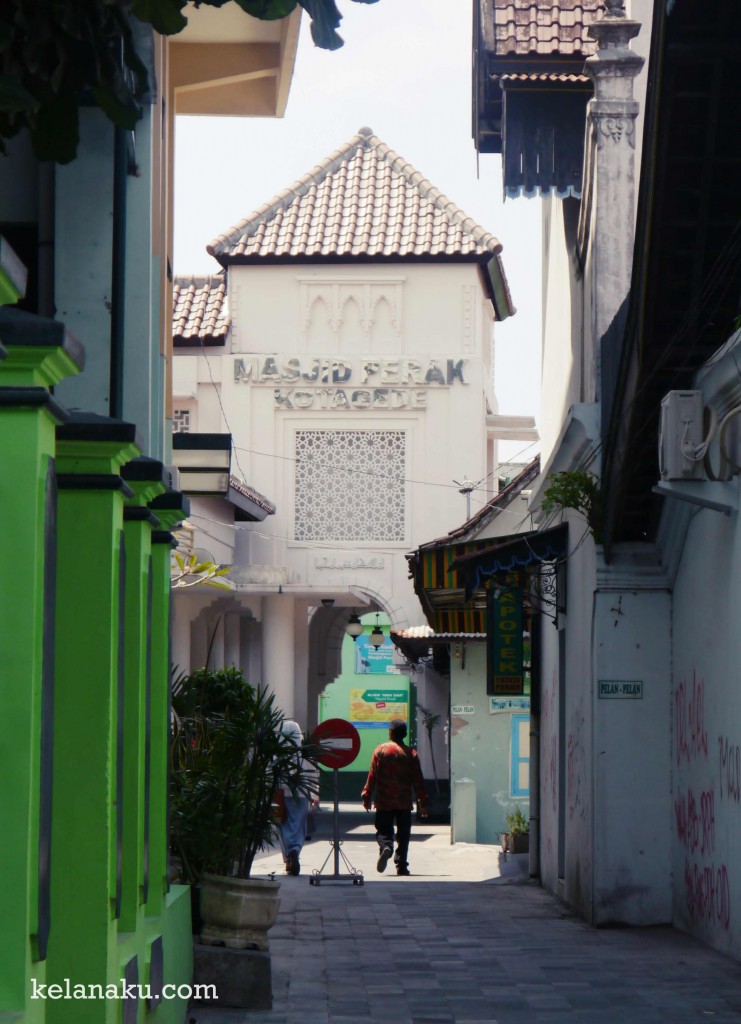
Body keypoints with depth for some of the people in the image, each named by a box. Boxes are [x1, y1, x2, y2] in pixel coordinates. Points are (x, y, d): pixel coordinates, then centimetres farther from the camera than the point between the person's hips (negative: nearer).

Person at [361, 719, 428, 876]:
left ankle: (386, 846, -24)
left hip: (384, 802, -1)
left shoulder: (381, 750, -2)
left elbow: (372, 776, -3)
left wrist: (367, 796, 4)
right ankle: (401, 866, 5)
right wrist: (423, 802, 8)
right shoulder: (411, 754, 2)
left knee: (383, 830, 6)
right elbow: (418, 780, 3)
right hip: (404, 802, 1)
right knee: (403, 835, 8)